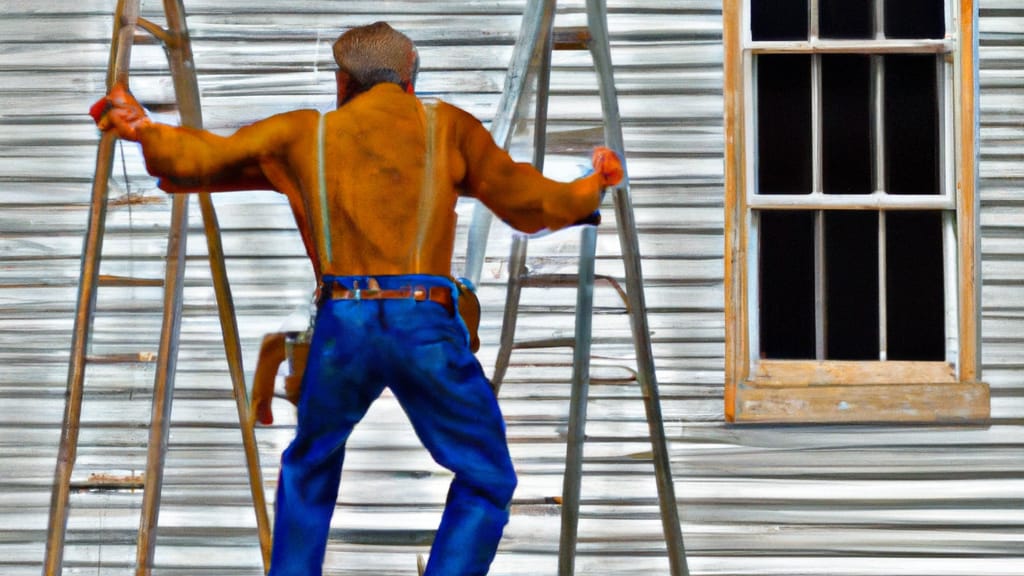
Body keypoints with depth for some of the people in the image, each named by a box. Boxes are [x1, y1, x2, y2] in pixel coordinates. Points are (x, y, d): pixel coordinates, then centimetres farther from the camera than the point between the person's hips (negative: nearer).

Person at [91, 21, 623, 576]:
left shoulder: (305, 133, 15)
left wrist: (142, 128, 36)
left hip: (343, 326, 2)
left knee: (308, 471, 27)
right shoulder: (448, 125, 12)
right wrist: (594, 184, 36)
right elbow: (532, 205, 17)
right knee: (487, 483, 11)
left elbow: (194, 159, 17)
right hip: (427, 327, -2)